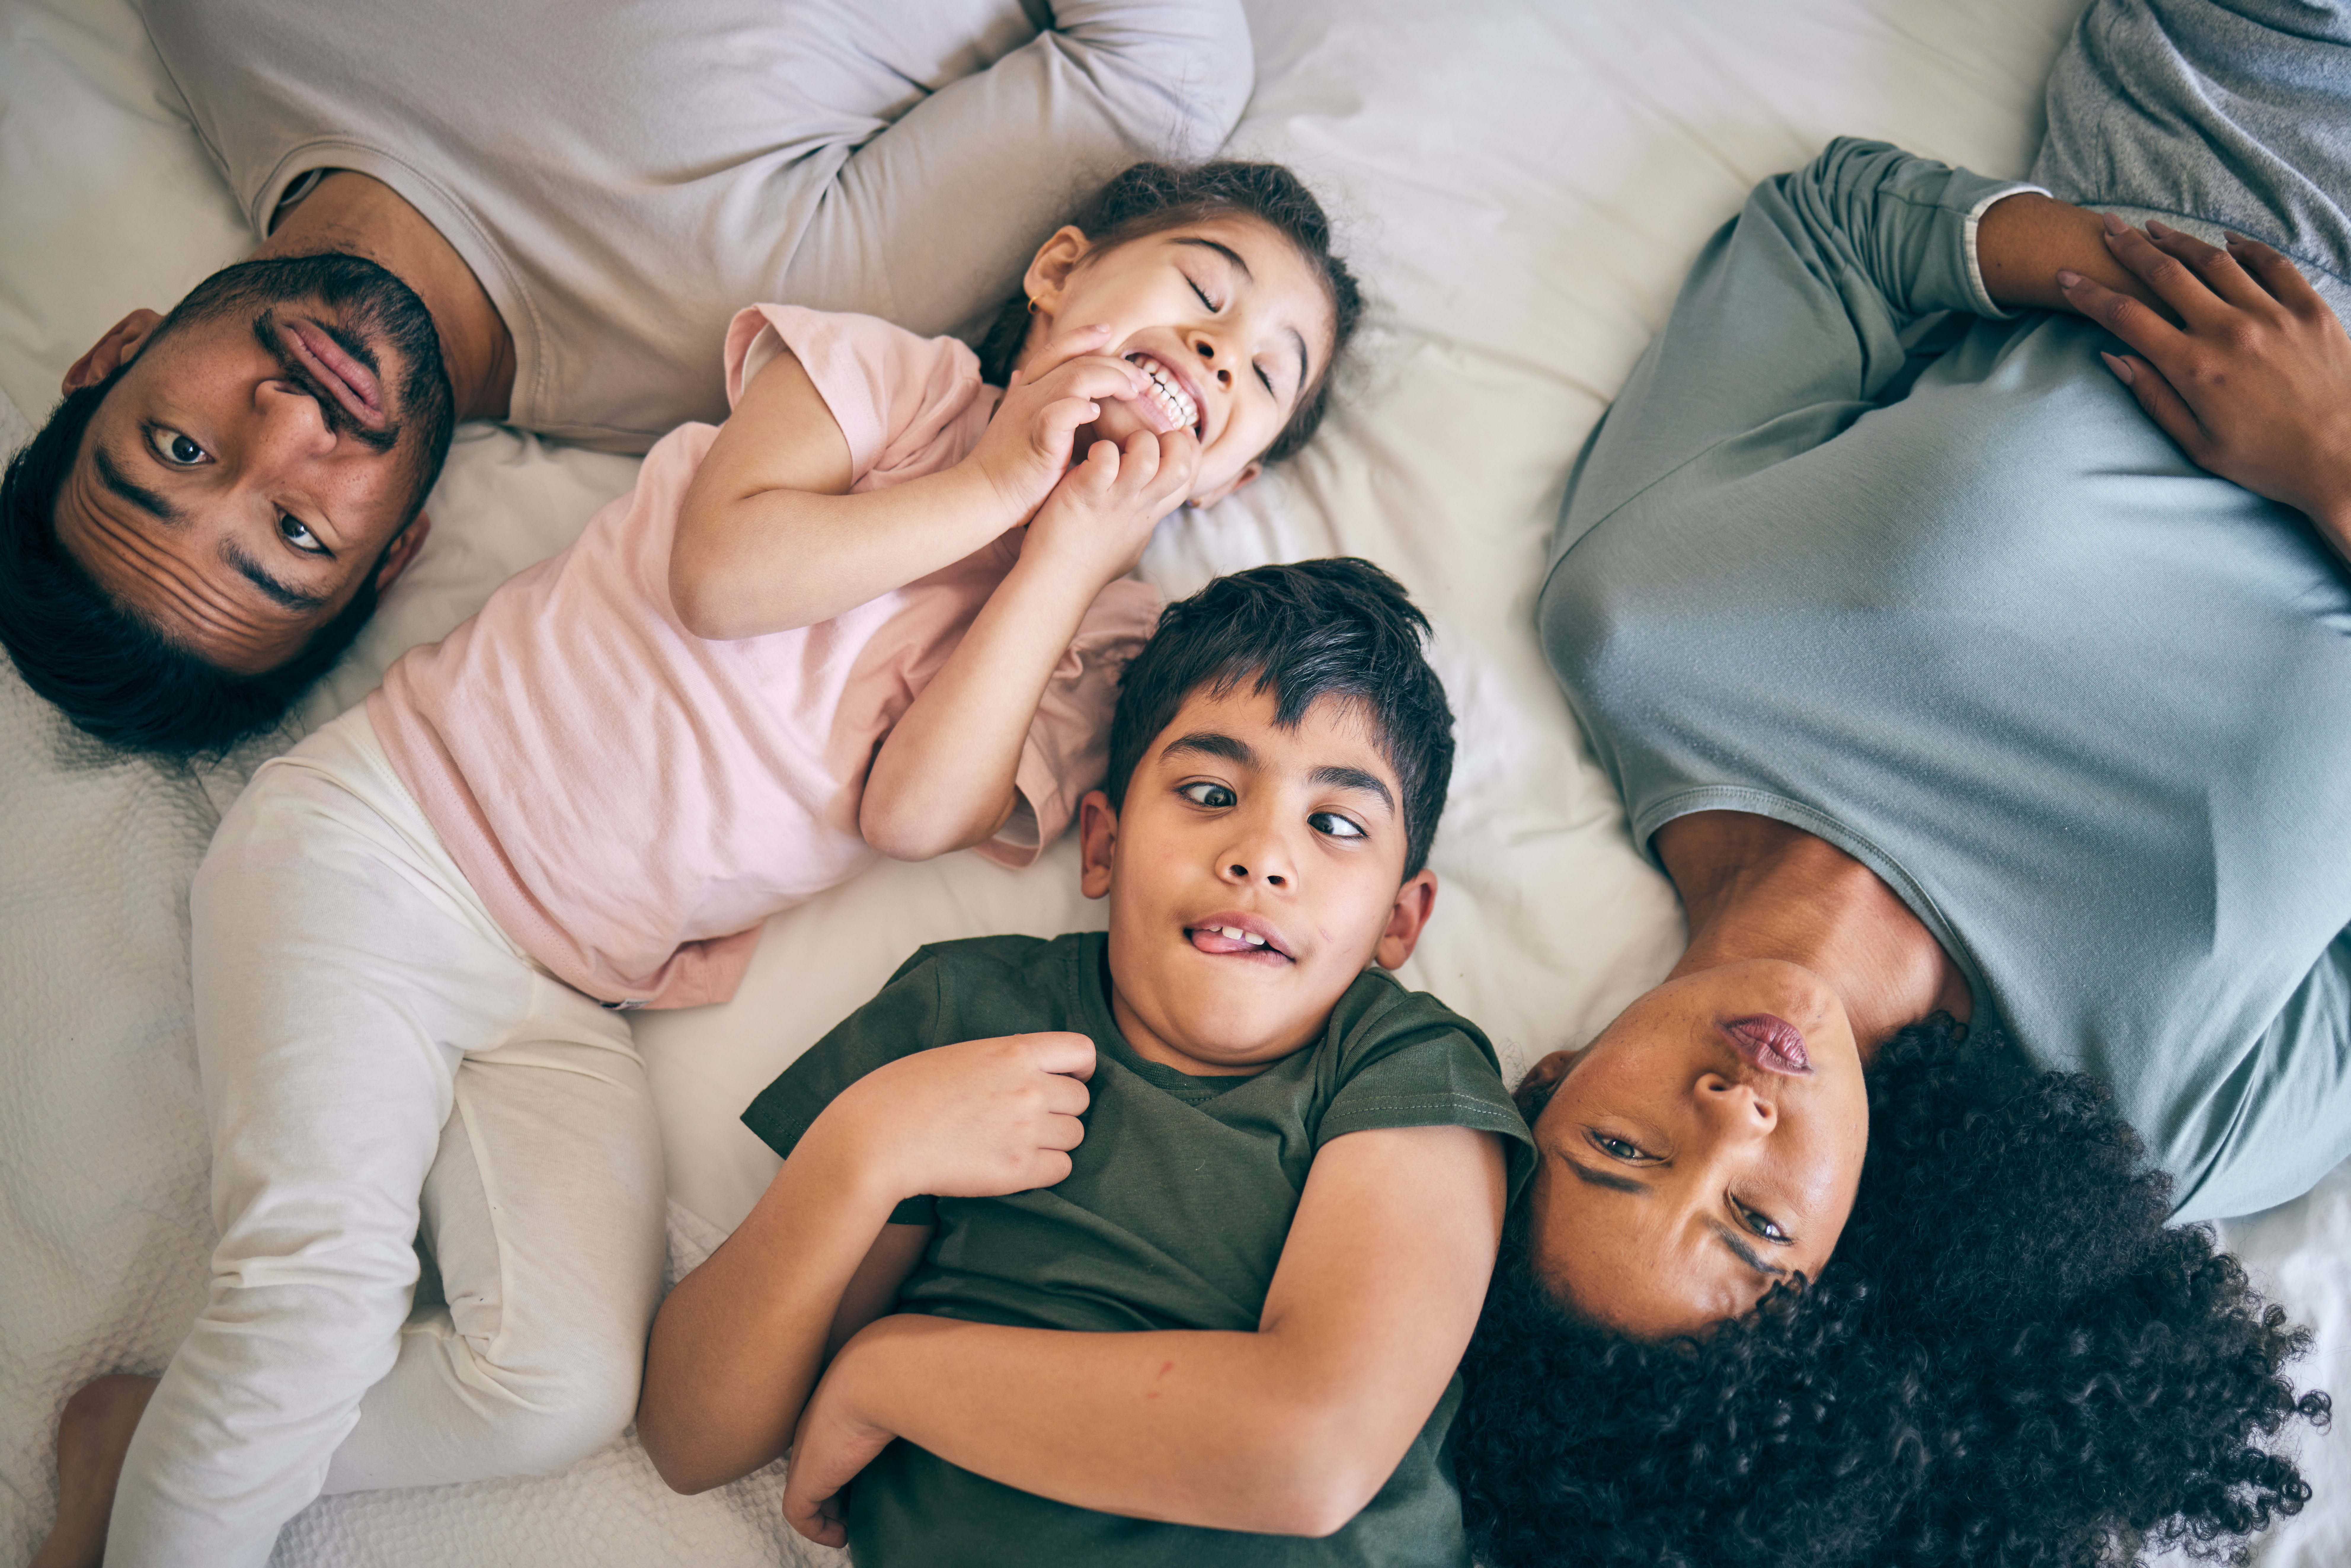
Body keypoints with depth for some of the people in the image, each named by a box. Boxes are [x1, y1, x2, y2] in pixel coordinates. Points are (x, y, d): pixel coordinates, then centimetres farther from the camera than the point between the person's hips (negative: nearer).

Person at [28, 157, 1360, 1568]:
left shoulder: (1094, 630, 8)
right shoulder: (890, 373, 2)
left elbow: (915, 810, -10)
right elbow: (721, 572, -16)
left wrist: (1074, 545, -10)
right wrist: (995, 482, -9)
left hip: (574, 1007, 4)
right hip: (389, 832, -3)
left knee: (566, 1391, -16)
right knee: (325, 1280, -20)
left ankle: (166, 1445, 5)